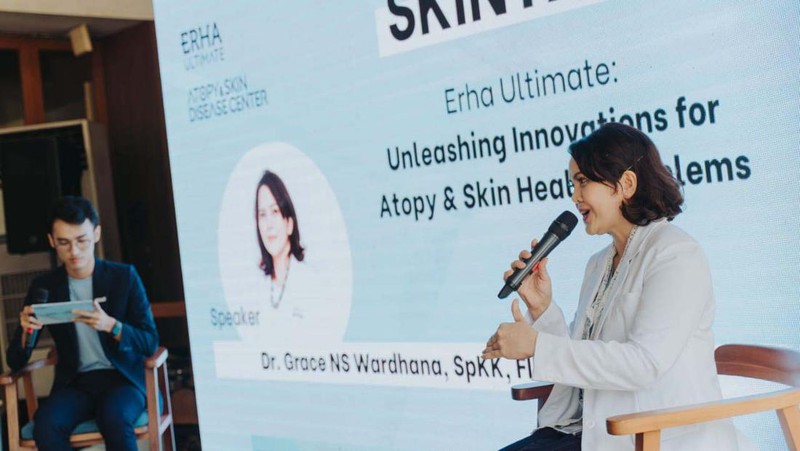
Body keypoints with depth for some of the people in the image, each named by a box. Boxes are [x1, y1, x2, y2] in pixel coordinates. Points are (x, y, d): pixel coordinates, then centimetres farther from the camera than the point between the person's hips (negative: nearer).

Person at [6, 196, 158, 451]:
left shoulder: (124, 276, -1)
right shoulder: (44, 287, 5)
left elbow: (150, 343, -4)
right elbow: (15, 362, 6)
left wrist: (111, 325, -24)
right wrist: (26, 331, -17)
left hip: (122, 378, -2)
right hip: (74, 383, 2)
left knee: (114, 418, -36)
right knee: (45, 424, -30)